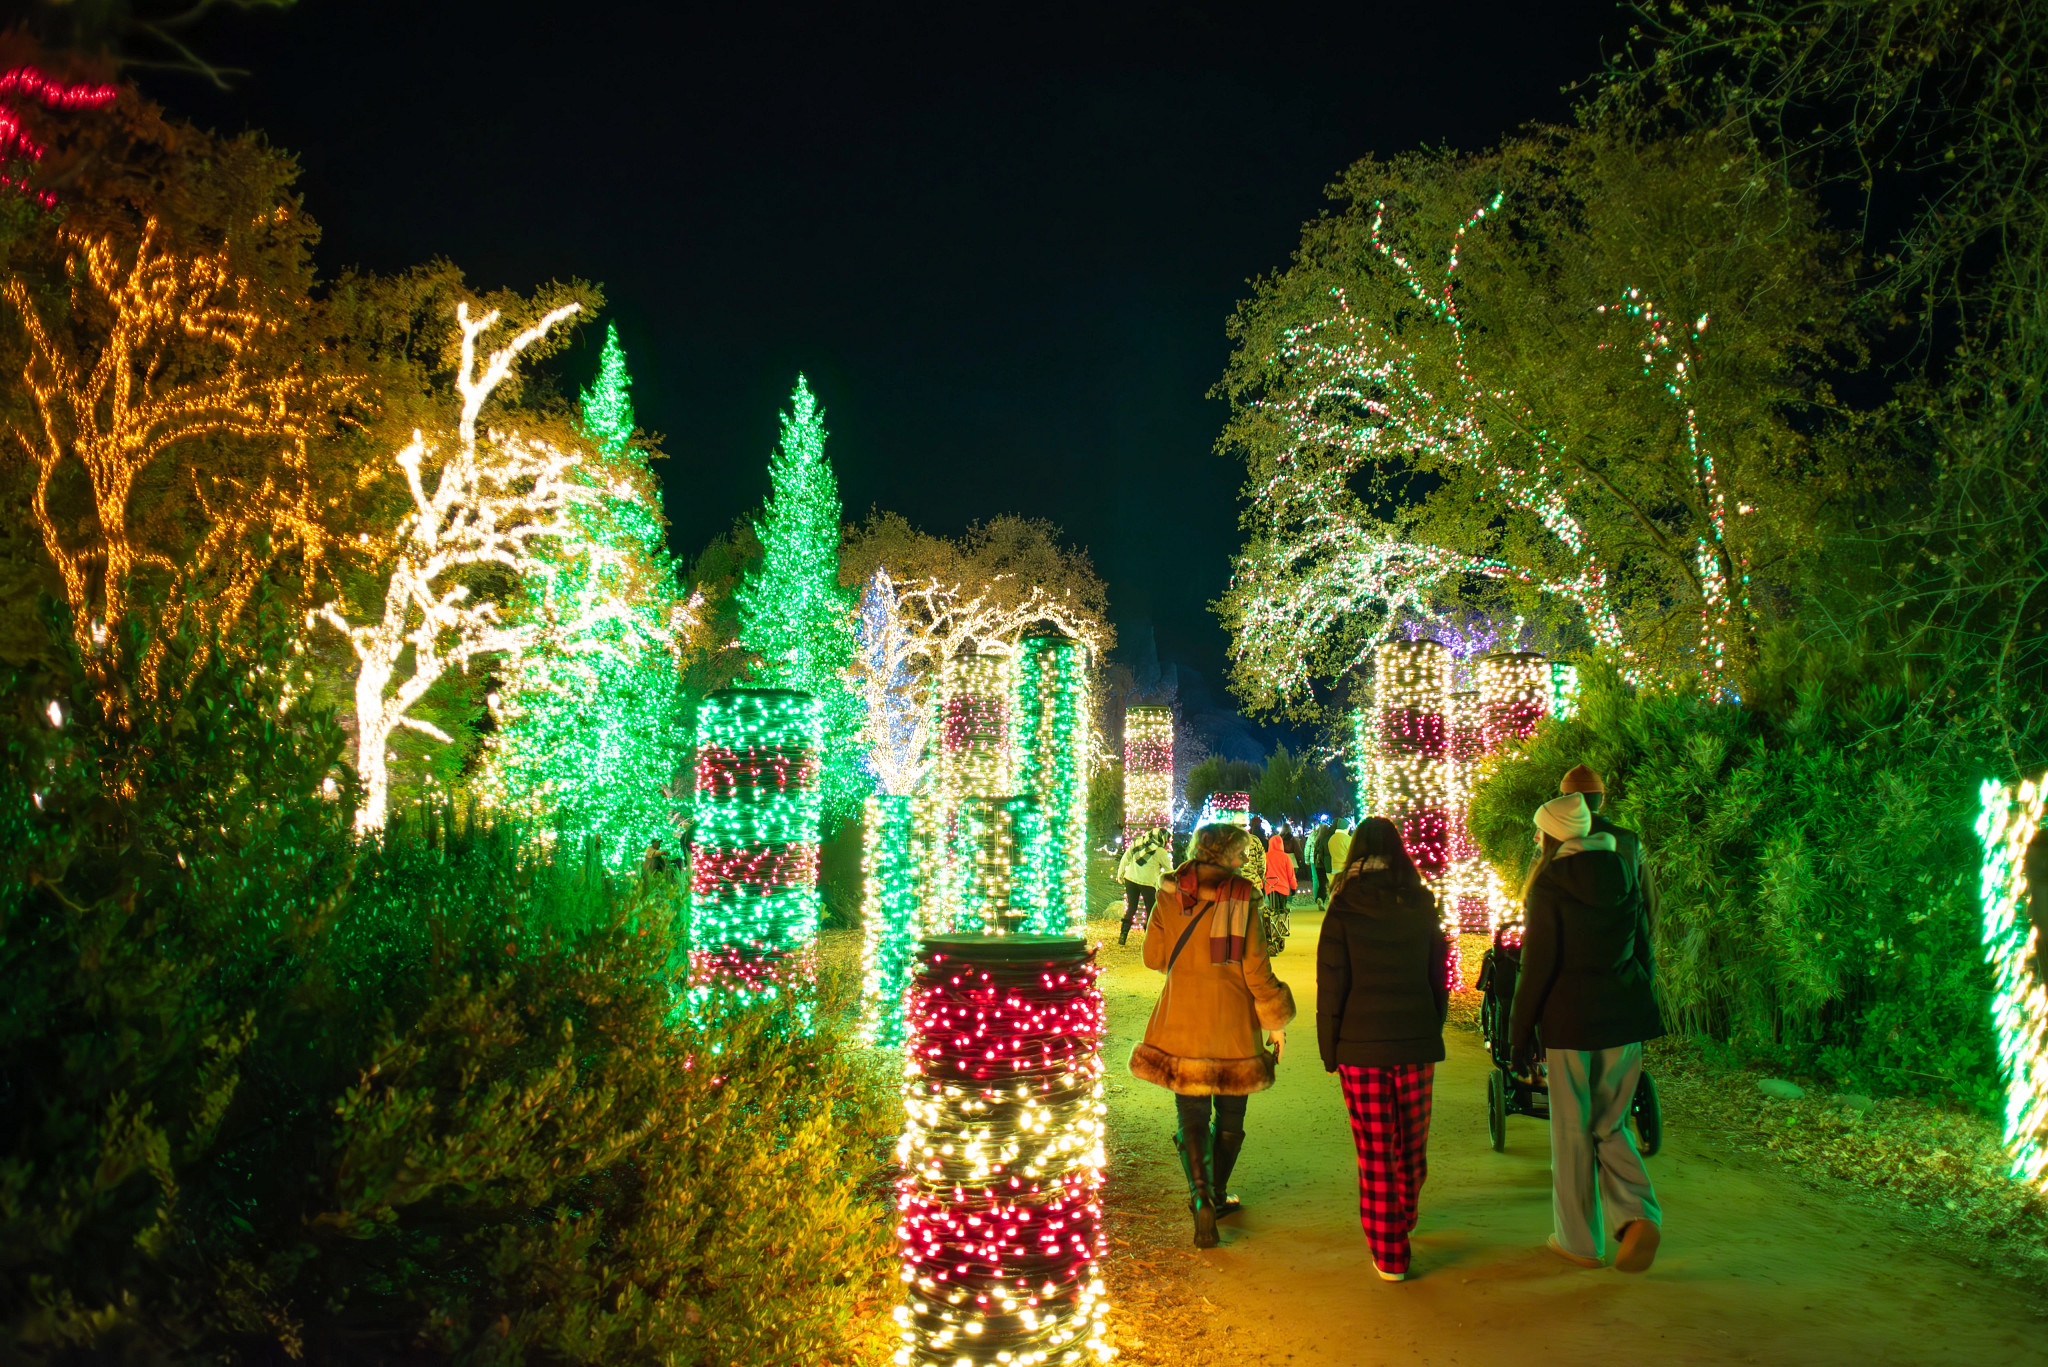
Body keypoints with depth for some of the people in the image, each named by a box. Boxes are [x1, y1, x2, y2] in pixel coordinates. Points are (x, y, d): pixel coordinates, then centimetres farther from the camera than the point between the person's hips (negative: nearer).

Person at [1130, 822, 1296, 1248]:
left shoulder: (1170, 896, -1)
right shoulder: (1240, 900, -10)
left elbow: (1154, 957, 6)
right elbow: (1256, 970, -8)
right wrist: (1276, 1021, 3)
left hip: (1182, 1018, 2)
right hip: (1233, 1022, -2)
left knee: (1191, 1117, 5)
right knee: (1230, 1115, 16)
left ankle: (1202, 1199, -13)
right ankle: (1216, 1195, 27)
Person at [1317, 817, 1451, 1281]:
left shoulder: (1343, 914, -8)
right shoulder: (1422, 909, 1)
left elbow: (1330, 988, -7)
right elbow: (1439, 981, 8)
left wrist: (1329, 1051, 3)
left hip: (1360, 1046, -3)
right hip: (1417, 1042, 3)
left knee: (1374, 1152, 3)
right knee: (1412, 1143, 19)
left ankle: (1388, 1255, 7)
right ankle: (1402, 1220, 39)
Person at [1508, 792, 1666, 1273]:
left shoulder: (1549, 886, -9)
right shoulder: (1623, 878, 7)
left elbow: (1537, 965, -11)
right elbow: (1644, 953, 12)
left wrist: (1520, 1033, -4)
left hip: (1571, 1018, -5)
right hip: (1625, 1017, 5)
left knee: (1572, 1131, 7)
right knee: (1608, 1124, 17)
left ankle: (1580, 1241, 16)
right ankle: (1638, 1214, -5)